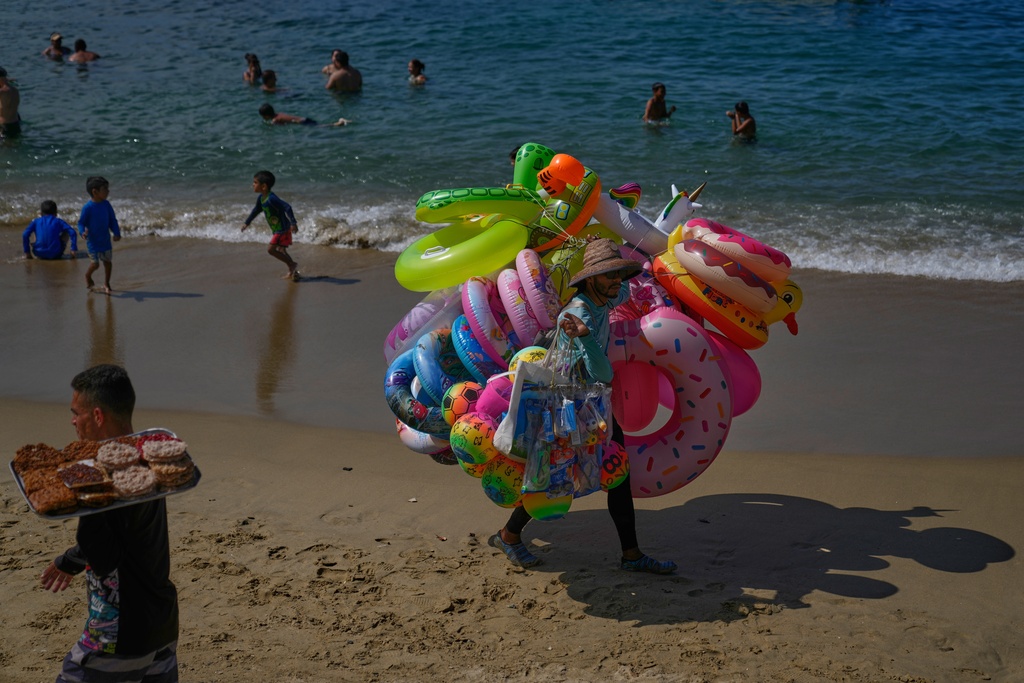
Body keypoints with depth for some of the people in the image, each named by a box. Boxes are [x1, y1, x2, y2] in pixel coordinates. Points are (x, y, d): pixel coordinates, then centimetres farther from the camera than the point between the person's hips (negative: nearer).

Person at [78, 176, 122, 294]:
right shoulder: (88, 207, -17)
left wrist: (117, 233, -4)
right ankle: (88, 276, 27)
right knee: (95, 263, -6)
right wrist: (83, 232, -30)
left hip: (105, 240, 5)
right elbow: (81, 222, -12)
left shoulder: (106, 205, -1)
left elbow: (113, 220, 6)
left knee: (108, 261, 8)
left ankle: (106, 284, 25)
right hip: (93, 241, -5)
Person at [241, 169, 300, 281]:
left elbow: (287, 207, -33)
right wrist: (247, 223, 29)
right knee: (281, 251, 17)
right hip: (277, 229, 10)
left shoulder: (271, 199, -27)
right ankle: (292, 271, 27)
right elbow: (256, 210, 22)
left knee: (271, 249, -11)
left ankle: (292, 264, -2)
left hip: (282, 229, -10)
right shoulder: (261, 198, 3)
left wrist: (293, 223, -36)